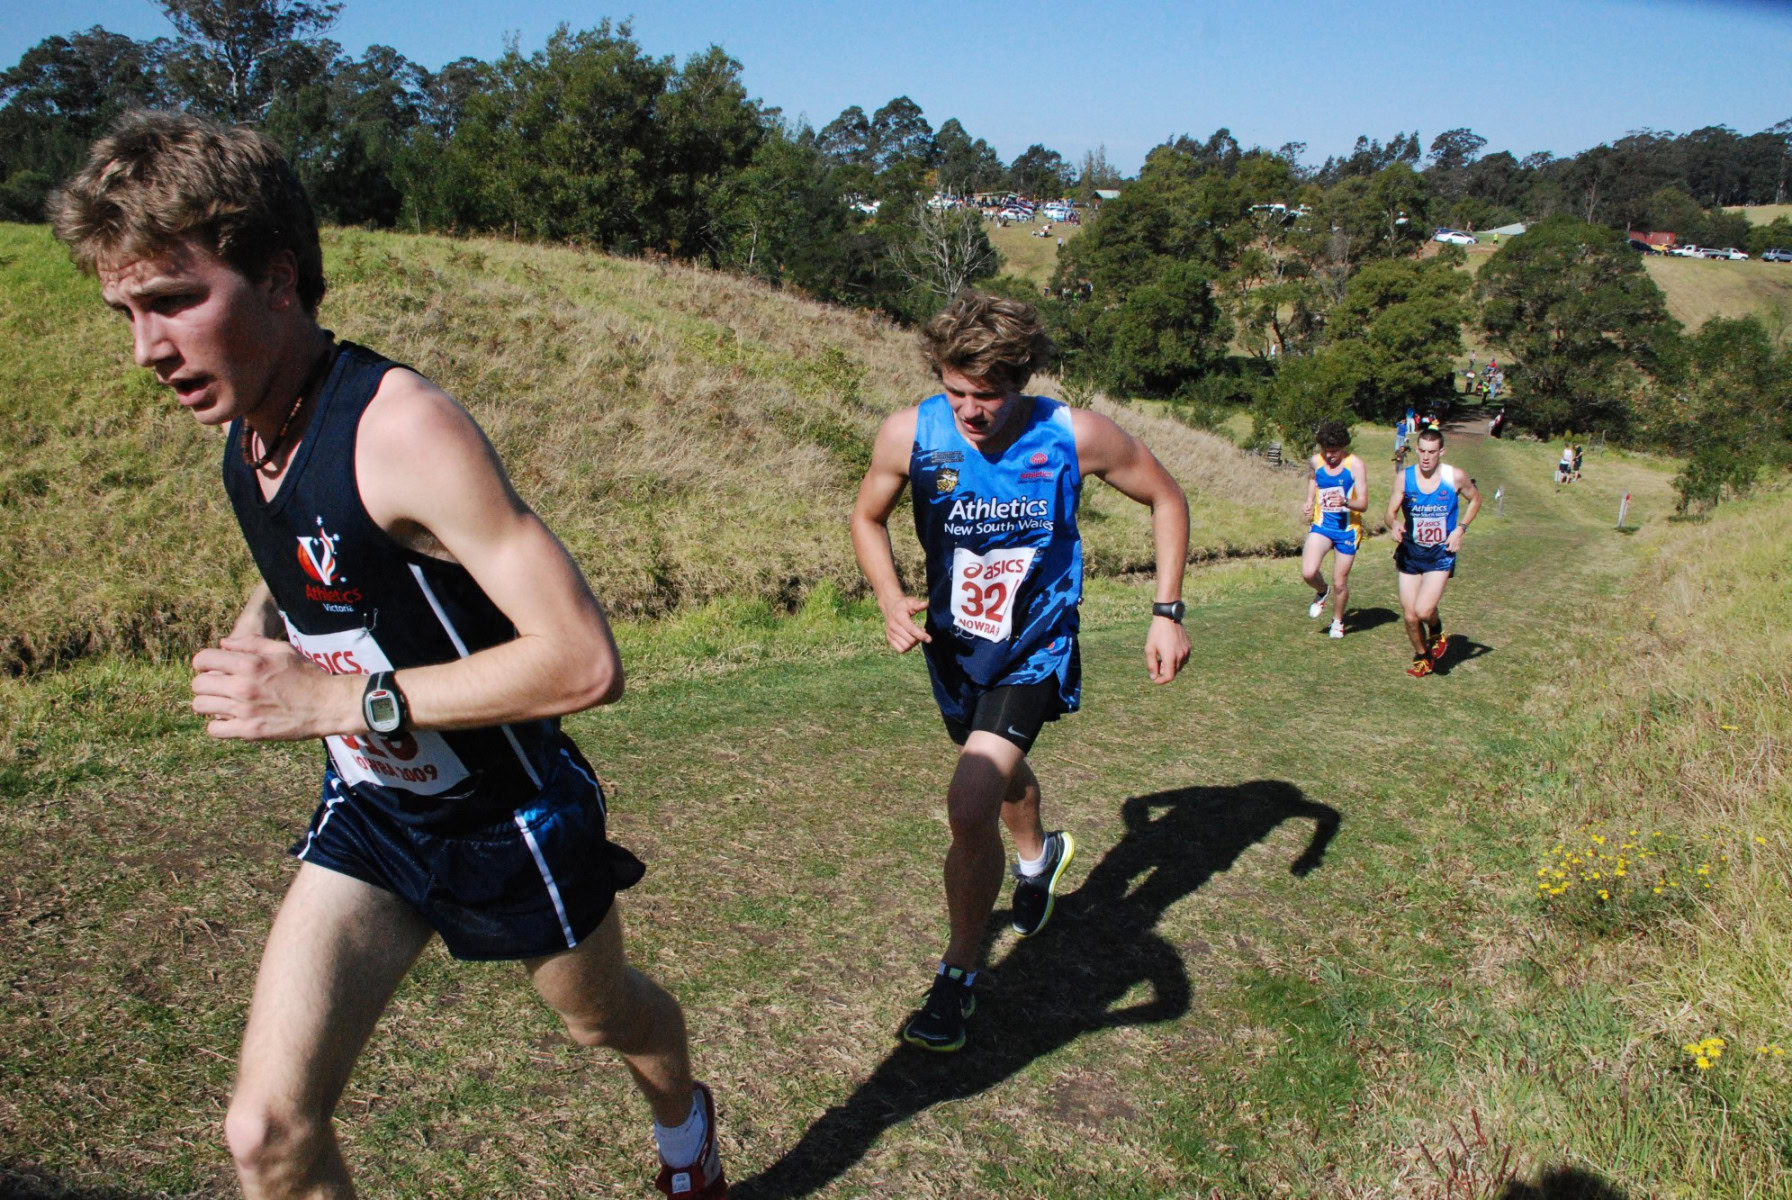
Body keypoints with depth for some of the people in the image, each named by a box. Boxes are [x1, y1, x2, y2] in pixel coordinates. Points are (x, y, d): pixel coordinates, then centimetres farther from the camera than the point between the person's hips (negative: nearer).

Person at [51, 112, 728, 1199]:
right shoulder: (245, 429, -4)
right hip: (368, 820, 6)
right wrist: (263, 626, -2)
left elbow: (587, 662, -35)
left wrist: (339, 700, -31)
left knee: (606, 1015, 23)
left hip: (512, 816, -5)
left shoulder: (403, 429, -30)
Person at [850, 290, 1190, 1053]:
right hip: (954, 644, 4)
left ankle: (958, 976, 4)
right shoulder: (910, 434, -18)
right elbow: (868, 518, 1)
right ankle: (1038, 855, 64)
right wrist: (891, 601, -17)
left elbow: (1165, 498, -5)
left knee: (969, 806, -19)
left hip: (1035, 650, -4)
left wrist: (1168, 612, -10)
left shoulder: (1074, 435, -22)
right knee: (1000, 772, 28)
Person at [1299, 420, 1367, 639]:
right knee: (1308, 572, -20)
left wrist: (1345, 502, -34)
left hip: (1347, 529, -2)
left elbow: (1363, 503, -14)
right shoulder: (1315, 462, 0)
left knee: (1340, 583, 5)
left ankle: (1337, 621, 33)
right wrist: (1309, 505, 4)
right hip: (1321, 525, 2)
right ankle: (1322, 592, 17)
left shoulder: (1355, 465, -11)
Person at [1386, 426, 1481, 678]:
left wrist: (1460, 529, -3)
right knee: (1410, 616, 4)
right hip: (1410, 553, 2)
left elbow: (1475, 500, 9)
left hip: (1441, 555, -2)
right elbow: (1390, 513, -7)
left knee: (1423, 610, -18)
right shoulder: (1404, 477, -8)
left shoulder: (1455, 477, -9)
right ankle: (1422, 657, 31)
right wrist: (1394, 525, -31)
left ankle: (1437, 631, 19)